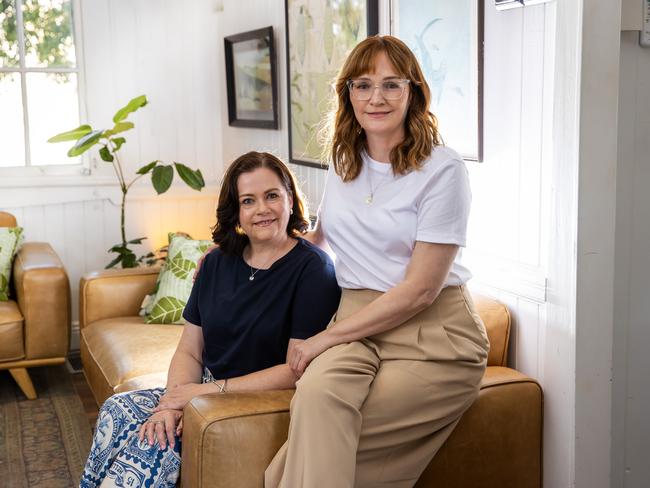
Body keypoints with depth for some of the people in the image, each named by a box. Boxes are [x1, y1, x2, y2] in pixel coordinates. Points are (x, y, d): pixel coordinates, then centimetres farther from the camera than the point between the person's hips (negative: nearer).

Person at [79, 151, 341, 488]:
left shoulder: (313, 268, -12)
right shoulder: (218, 262, 8)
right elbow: (189, 351, 8)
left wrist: (212, 389, -17)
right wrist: (172, 403, -13)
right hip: (204, 391, 6)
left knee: (151, 444, -23)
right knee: (117, 410, -17)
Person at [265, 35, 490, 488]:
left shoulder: (443, 170, -8)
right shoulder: (343, 161, 11)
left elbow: (420, 290, -12)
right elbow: (322, 237, 30)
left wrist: (328, 337, -12)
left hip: (432, 334, -4)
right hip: (358, 323, 5)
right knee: (317, 392, -31)